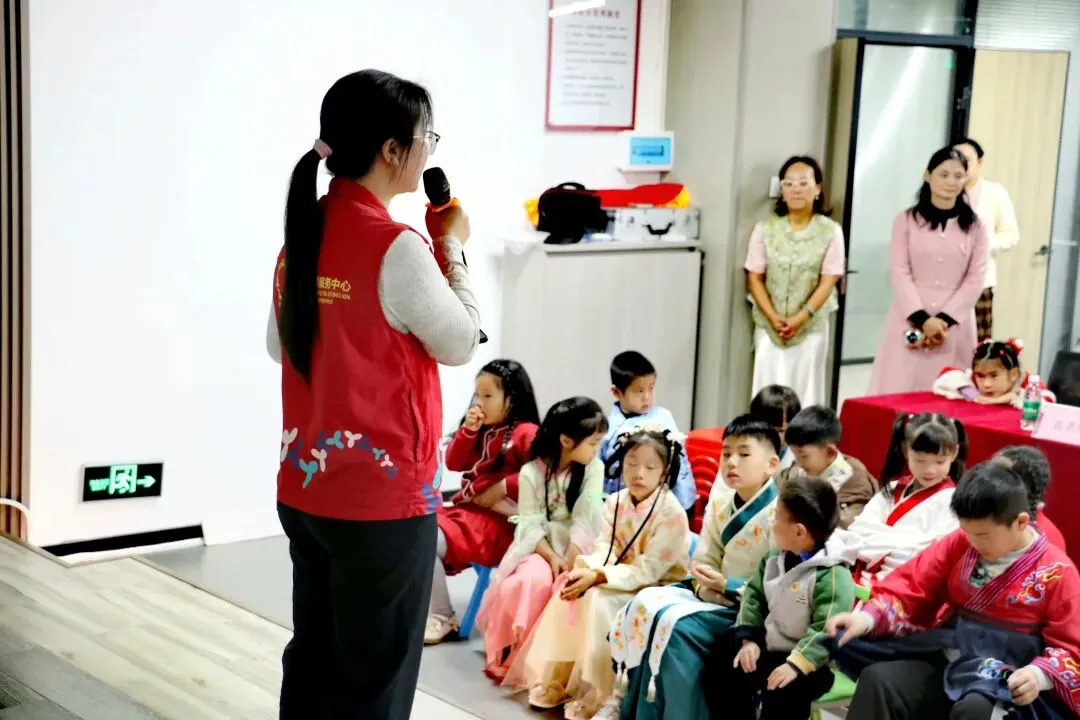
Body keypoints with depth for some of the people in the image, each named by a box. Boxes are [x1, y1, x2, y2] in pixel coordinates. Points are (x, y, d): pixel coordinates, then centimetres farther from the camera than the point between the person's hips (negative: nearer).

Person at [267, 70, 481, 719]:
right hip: (384, 497, -7)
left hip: (303, 489, 7)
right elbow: (461, 343, -6)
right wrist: (451, 249, 3)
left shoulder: (302, 234, 4)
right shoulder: (396, 248, -19)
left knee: (312, 662, 18)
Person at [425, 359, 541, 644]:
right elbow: (453, 464, 13)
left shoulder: (525, 433, -8)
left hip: (497, 520, -9)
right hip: (464, 509, 9)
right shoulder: (480, 429, 16)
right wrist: (468, 430, -1)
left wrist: (504, 487, -20)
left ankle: (441, 618, -10)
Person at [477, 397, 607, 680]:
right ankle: (513, 655, -14)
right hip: (539, 545, -1)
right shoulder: (531, 473, -5)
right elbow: (530, 524, -7)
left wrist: (571, 559, -23)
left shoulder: (594, 468, -2)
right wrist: (552, 556, -22)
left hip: (579, 547, 1)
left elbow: (586, 518, -12)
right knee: (533, 580, -33)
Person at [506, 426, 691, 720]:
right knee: (572, 590, -14)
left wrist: (598, 577, -31)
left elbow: (646, 570, -23)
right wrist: (587, 569, -28)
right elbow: (606, 548, -5)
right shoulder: (616, 502, 2)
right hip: (620, 581, 7)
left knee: (600, 602, -28)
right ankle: (556, 681, -4)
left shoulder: (671, 514, -20)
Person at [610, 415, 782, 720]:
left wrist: (727, 587, -25)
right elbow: (705, 559, 9)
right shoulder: (721, 503, 7)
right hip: (717, 595, 8)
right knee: (645, 604, -10)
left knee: (679, 625, -27)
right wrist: (707, 585, -13)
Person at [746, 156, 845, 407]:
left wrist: (801, 317, -18)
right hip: (769, 326, 1)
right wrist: (773, 317, -13)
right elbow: (754, 277, -1)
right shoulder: (766, 229, 0)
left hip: (811, 328, -1)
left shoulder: (830, 231, -3)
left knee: (806, 392, 3)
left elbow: (828, 281, -7)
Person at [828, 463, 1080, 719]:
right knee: (877, 680, -22)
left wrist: (1040, 675, -26)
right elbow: (912, 588, 8)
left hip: (1008, 683, -4)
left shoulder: (1057, 572, -6)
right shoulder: (959, 544, 4)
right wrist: (868, 618, -10)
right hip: (945, 662, 4)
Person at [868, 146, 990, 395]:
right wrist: (923, 318, -13)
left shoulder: (974, 226, 8)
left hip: (955, 322, 1)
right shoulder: (907, 220, 4)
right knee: (900, 389, -2)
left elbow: (975, 279, 1)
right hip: (910, 319, -1)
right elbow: (899, 272, -3)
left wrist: (945, 319, -10)